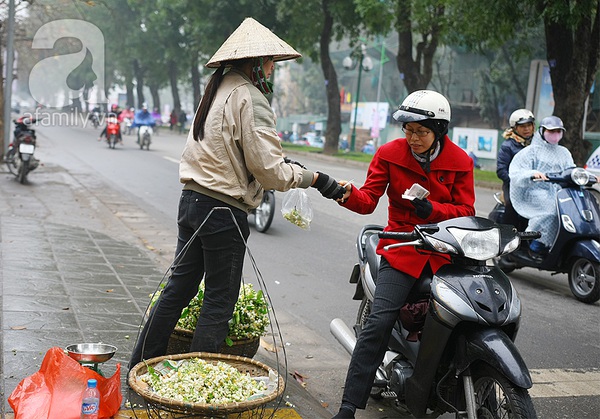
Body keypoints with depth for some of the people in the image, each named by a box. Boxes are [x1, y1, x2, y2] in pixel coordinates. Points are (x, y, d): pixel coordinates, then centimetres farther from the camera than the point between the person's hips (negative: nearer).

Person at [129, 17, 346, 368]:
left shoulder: (219, 90, 13)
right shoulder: (250, 98, -15)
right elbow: (268, 168, -20)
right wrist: (313, 178, -11)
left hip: (192, 202, 9)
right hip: (224, 212, -9)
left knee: (180, 287, 18)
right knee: (220, 301, 3)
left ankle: (141, 366, 27)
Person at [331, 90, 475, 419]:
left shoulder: (460, 161, 3)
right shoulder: (390, 153, 1)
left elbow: (466, 211, 2)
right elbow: (368, 200, -3)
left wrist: (432, 209, -17)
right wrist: (348, 194, -25)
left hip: (445, 252, 2)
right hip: (402, 247, -1)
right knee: (379, 323, -16)